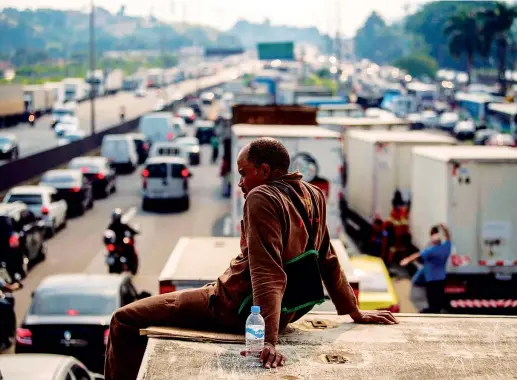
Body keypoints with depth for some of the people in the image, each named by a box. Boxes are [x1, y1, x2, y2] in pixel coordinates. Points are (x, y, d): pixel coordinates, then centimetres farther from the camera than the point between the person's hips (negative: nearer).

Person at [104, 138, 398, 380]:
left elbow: (267, 275, -30)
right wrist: (356, 313, 20)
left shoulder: (262, 198, -21)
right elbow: (329, 262, 9)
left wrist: (269, 340, -36)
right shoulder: (313, 196, 3)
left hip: (237, 309, -9)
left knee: (125, 320, -3)